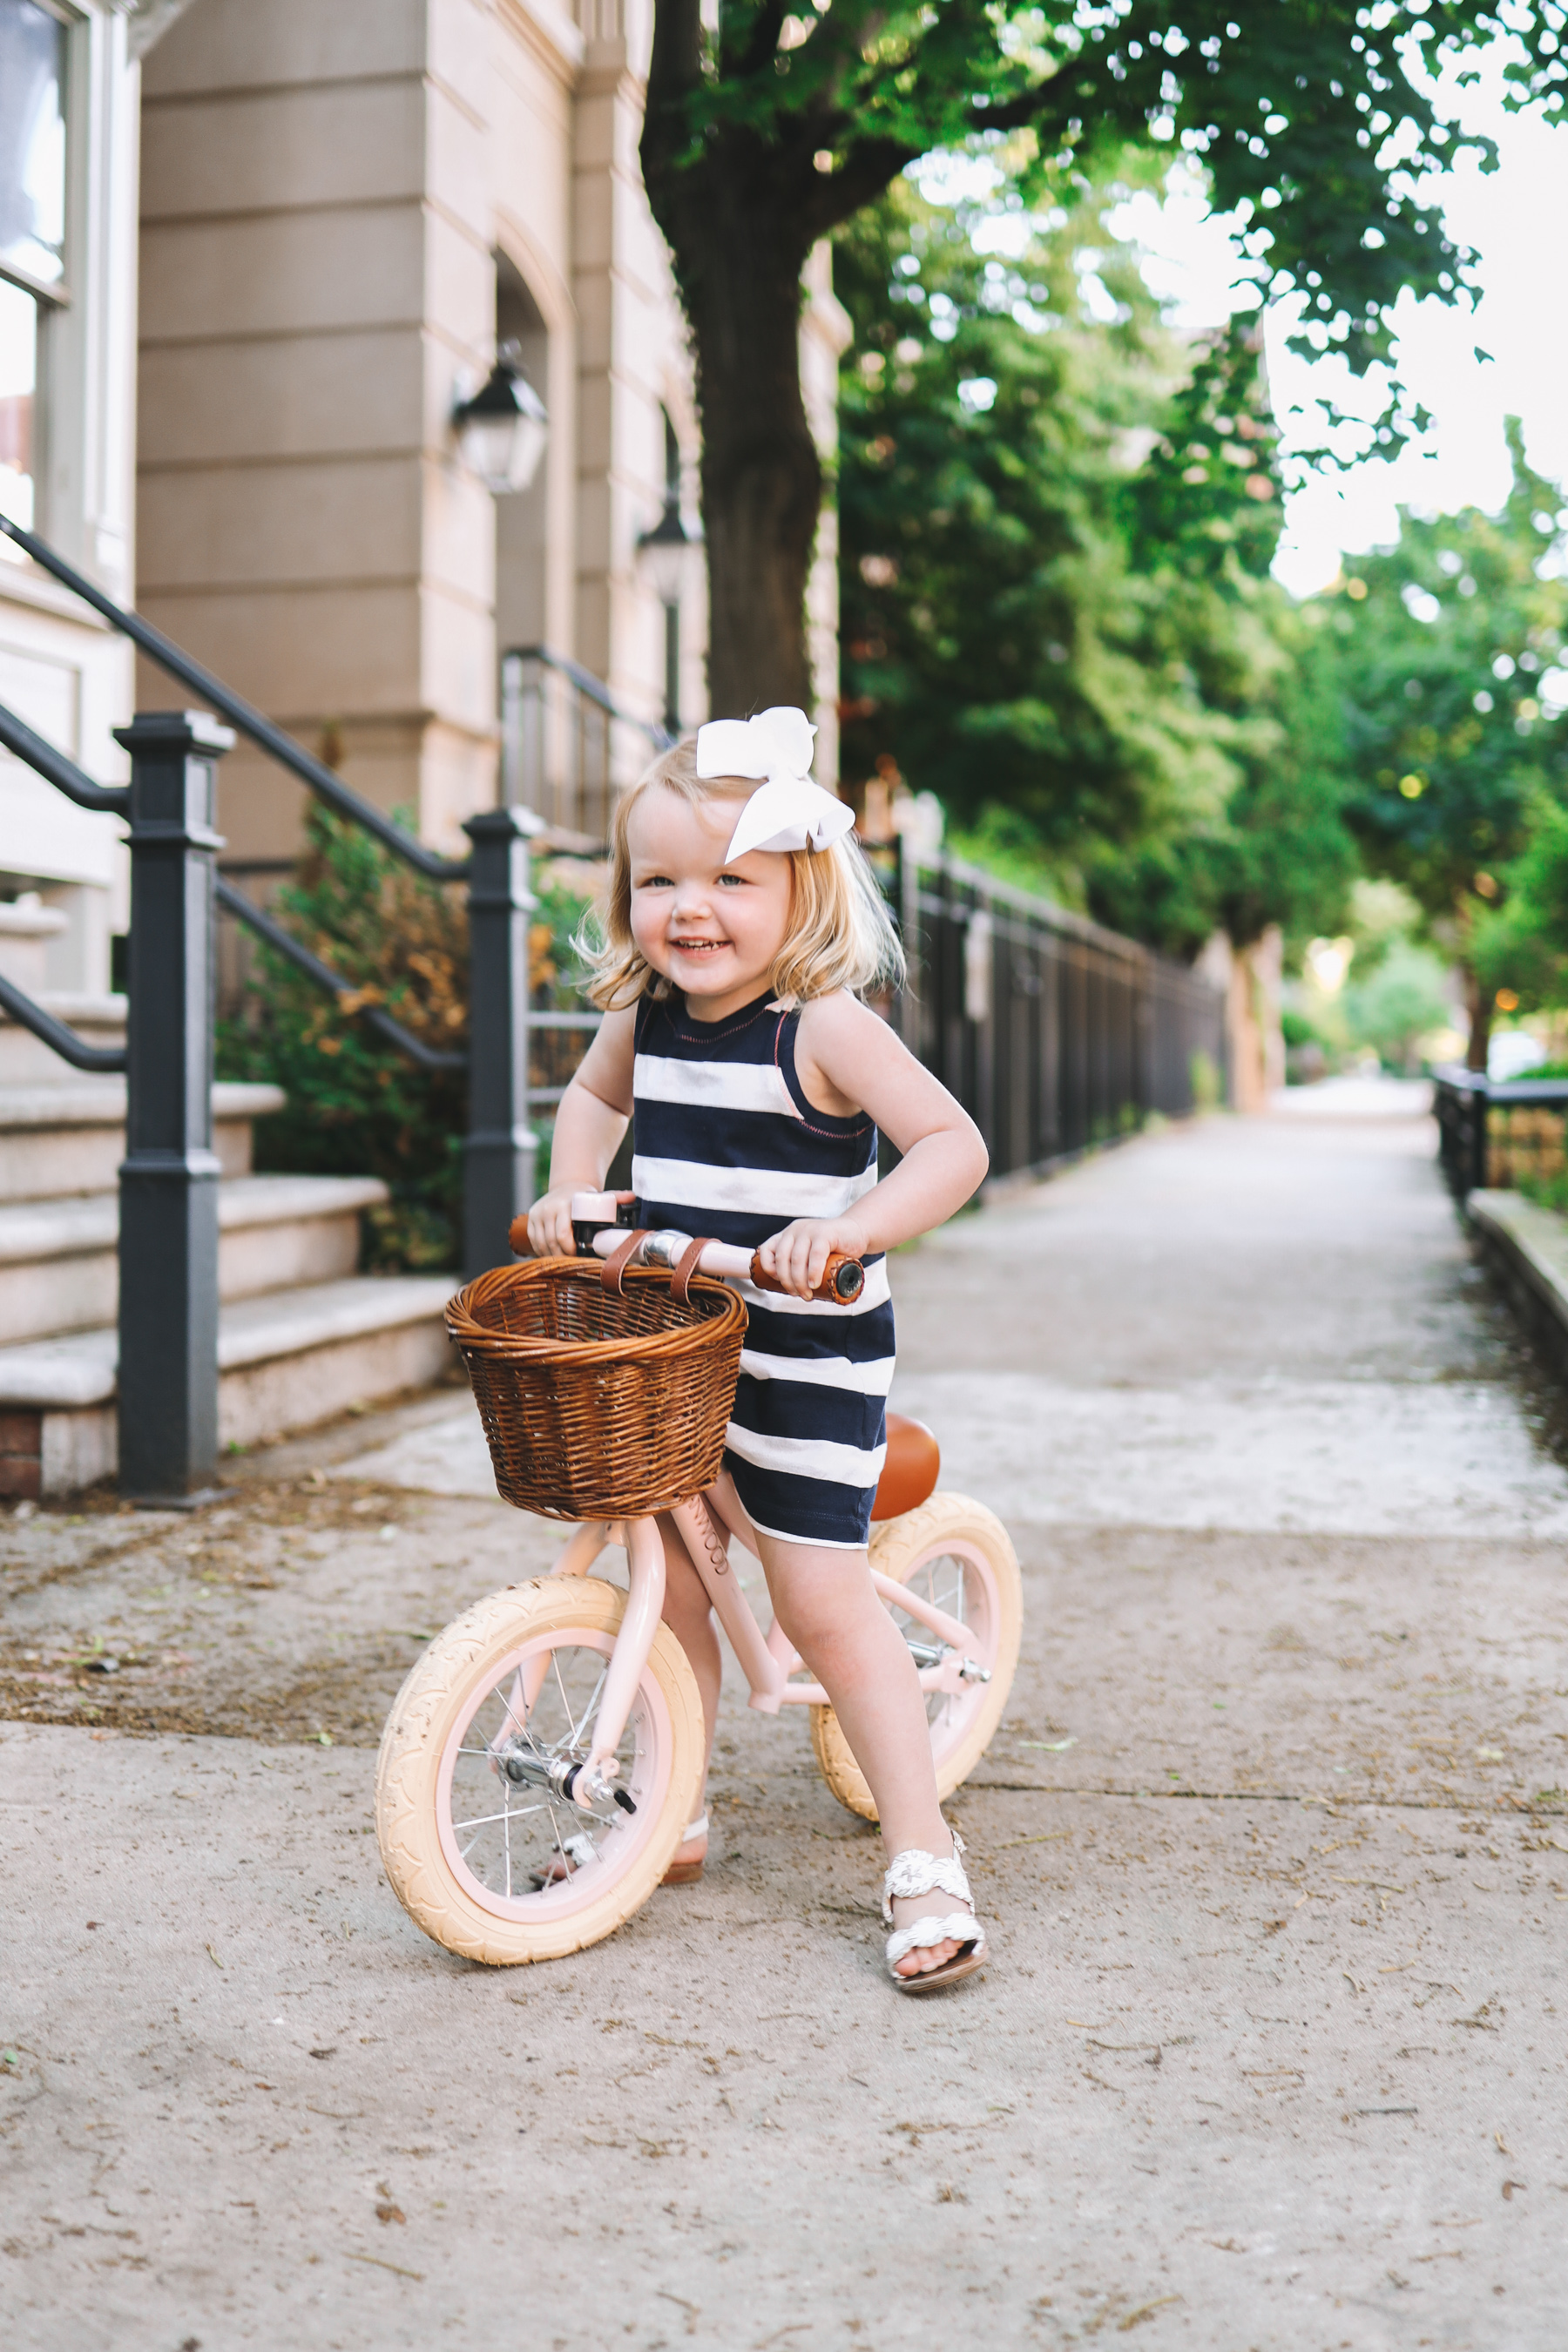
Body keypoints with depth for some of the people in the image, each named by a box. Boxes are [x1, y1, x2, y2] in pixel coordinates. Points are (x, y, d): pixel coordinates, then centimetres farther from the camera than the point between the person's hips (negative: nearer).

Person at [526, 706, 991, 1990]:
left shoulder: (824, 1027, -17)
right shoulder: (645, 1014, 3)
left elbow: (955, 1144, -21)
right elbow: (596, 1095, 25)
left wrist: (852, 1225, -35)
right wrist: (572, 1188, 12)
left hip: (804, 1353, -6)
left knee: (822, 1598, -6)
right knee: (665, 1578, 12)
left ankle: (924, 1857, 6)